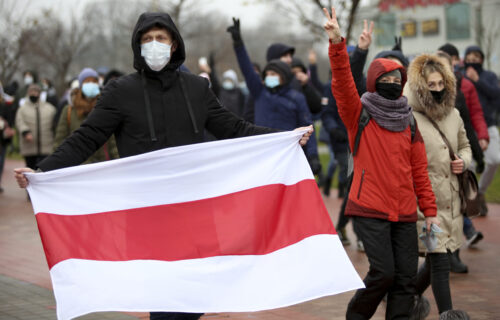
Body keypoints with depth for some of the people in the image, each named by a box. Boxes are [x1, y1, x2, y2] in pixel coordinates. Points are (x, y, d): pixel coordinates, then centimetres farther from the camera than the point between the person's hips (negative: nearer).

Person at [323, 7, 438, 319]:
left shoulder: (408, 122, 13)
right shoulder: (359, 114, 0)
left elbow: (419, 169, 14)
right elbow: (343, 83, -17)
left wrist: (430, 209, 10)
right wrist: (337, 44, -31)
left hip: (404, 213, 5)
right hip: (370, 210, -5)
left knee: (407, 277, 2)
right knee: (383, 271, -11)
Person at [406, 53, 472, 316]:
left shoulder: (453, 114, 10)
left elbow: (464, 145, 25)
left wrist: (464, 161, 3)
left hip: (451, 200, 7)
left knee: (435, 261, 14)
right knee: (440, 262, -8)